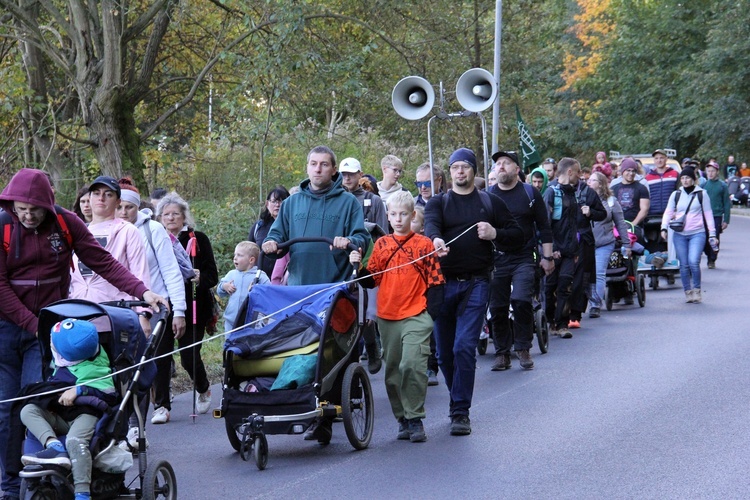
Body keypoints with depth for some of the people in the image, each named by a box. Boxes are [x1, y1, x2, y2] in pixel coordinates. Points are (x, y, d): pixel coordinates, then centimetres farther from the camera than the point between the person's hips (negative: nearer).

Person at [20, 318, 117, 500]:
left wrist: (78, 390, -24)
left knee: (75, 440, -36)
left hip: (85, 414, -8)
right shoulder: (61, 366, 14)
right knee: (28, 410, -12)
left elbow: (109, 393, -20)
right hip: (59, 417, 8)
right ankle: (54, 446, -35)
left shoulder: (93, 369, -8)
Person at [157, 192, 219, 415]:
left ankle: (204, 390, 28)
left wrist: (199, 279, -22)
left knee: (189, 358, -3)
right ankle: (162, 405, 1)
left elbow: (212, 276, -1)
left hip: (192, 308, -2)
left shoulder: (198, 240, 3)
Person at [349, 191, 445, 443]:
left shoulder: (424, 244, 1)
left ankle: (415, 419, -11)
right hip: (387, 318, 4)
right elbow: (370, 280, 12)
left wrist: (431, 312, -7)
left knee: (412, 364, -19)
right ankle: (403, 420, 19)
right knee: (392, 371, 8)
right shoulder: (381, 245, 10)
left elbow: (436, 281, 1)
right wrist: (358, 266, -7)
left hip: (416, 316, -4)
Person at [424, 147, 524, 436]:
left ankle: (461, 412, -11)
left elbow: (517, 236, 14)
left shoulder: (491, 203, 12)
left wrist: (495, 234, -7)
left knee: (465, 347, -13)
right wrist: (436, 239, -35)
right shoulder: (438, 202, 10)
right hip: (443, 283, 2)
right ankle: (458, 400, 27)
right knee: (444, 352, 6)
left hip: (476, 284, -2)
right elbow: (430, 223, -12)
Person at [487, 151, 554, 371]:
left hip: (524, 258, -2)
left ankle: (523, 348, -3)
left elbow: (544, 228, 8)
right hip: (496, 260, 2)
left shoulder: (530, 194, 5)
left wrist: (547, 257, 3)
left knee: (521, 301, -18)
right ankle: (502, 353, 13)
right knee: (497, 308, 2)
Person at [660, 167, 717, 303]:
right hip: (679, 234, 3)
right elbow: (668, 212, 7)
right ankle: (688, 292, 12)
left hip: (697, 233, -3)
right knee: (684, 265, 1)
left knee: (693, 261, -18)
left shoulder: (701, 194, 5)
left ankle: (697, 289, -1)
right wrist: (664, 228, -10)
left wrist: (712, 234, 4)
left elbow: (708, 214, 7)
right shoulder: (676, 195, 10)